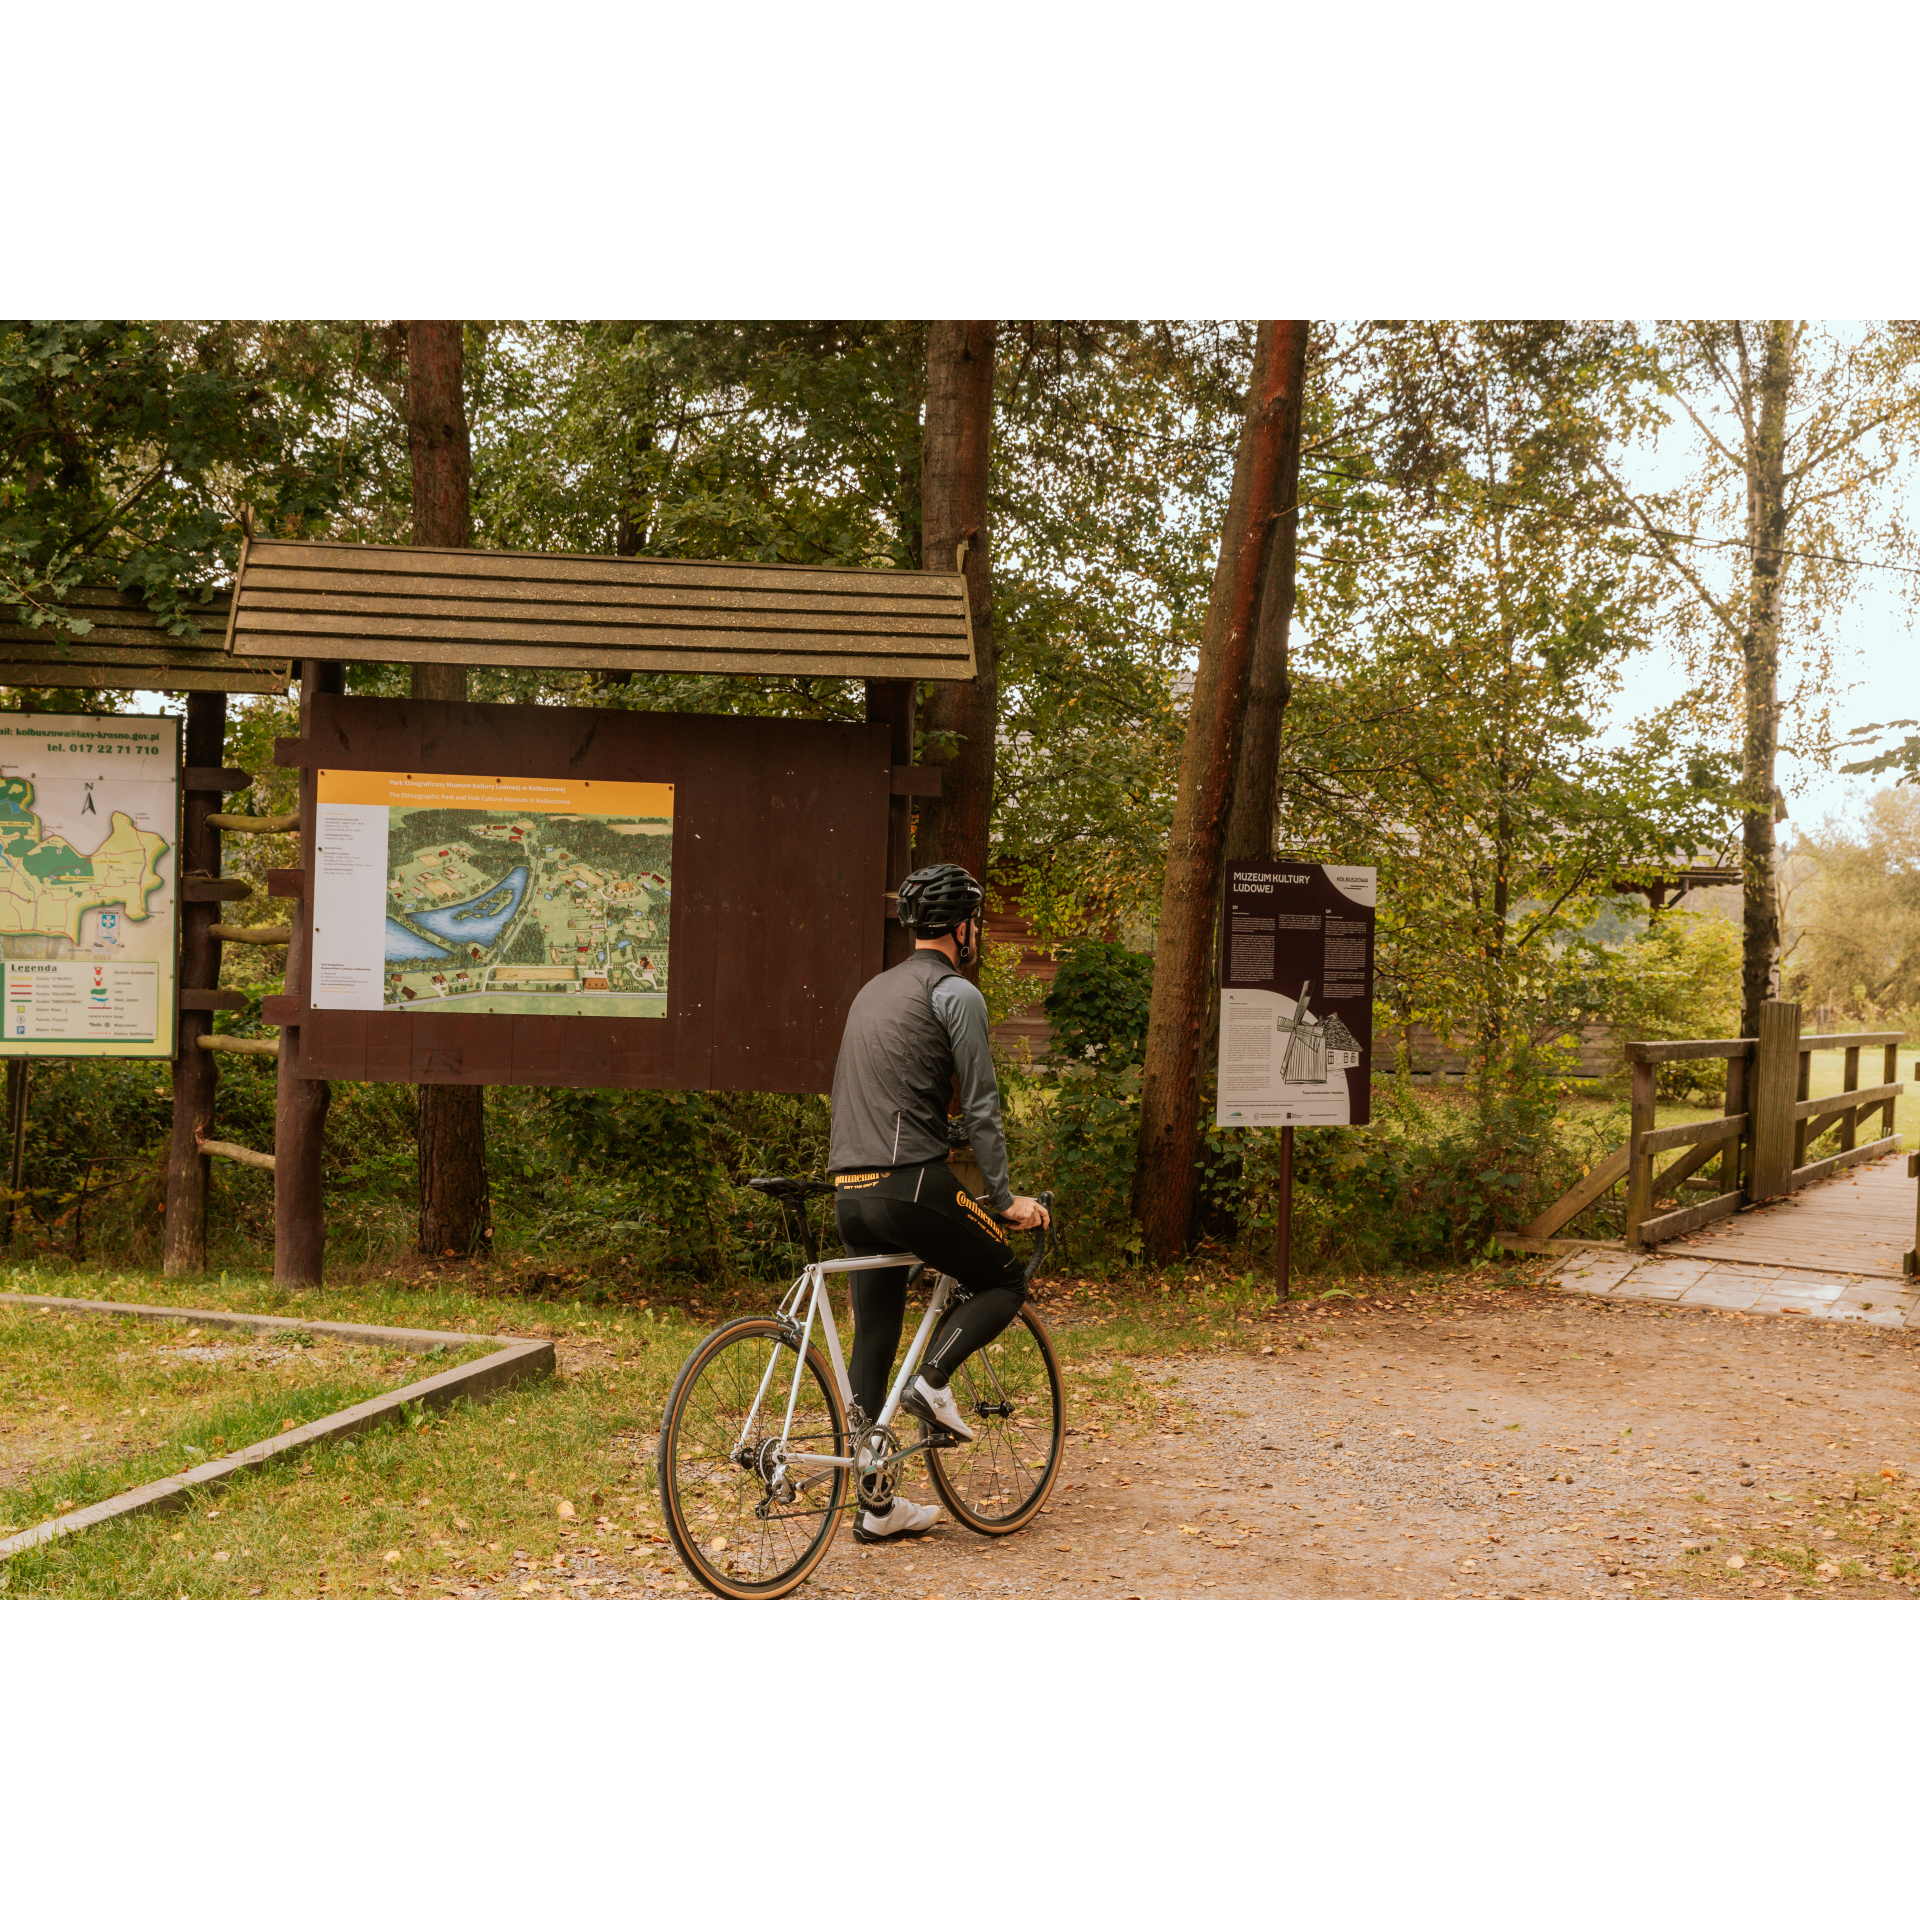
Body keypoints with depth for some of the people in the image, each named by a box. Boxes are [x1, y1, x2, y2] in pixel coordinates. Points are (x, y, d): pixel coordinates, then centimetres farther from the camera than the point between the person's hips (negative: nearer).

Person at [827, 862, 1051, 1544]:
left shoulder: (872, 990, 22)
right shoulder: (956, 993, -4)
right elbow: (981, 1108, -6)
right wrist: (1005, 1199, 2)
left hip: (850, 1192, 8)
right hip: (912, 1185, -8)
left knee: (871, 1347, 11)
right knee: (1006, 1279, 13)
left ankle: (877, 1507, 14)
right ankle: (933, 1380, -8)